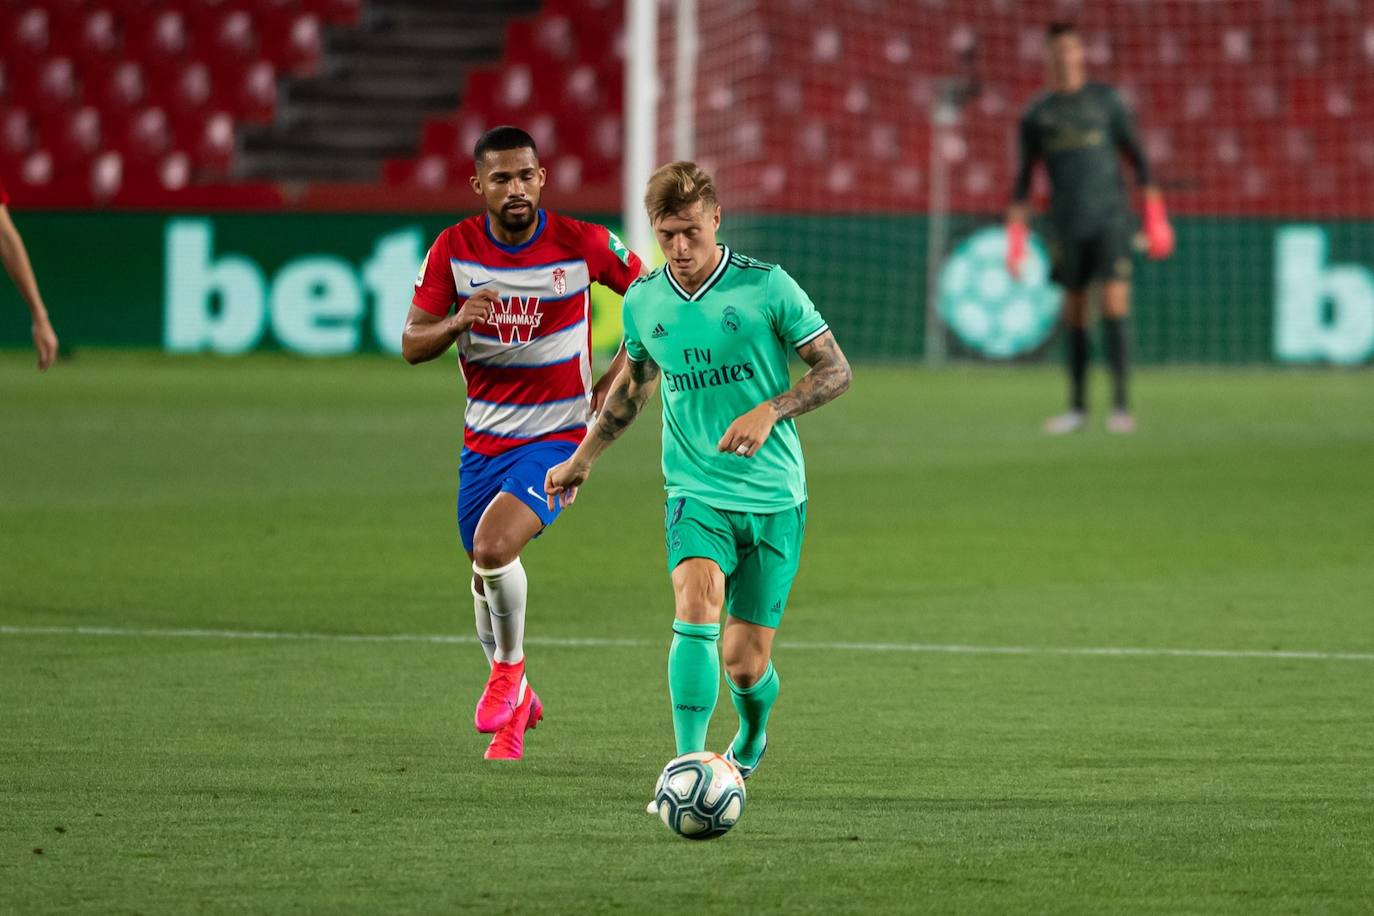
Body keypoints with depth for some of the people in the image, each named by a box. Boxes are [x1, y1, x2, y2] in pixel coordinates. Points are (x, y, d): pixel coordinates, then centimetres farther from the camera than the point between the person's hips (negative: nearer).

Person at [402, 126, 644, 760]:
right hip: (484, 437, 4)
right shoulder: (454, 249, -6)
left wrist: (617, 379, -2)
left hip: (558, 433, -4)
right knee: (484, 571, 12)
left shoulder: (582, 244, -12)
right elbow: (412, 345, -4)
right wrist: (457, 322, -25)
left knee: (493, 549, -25)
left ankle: (509, 667, 2)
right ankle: (515, 705, 36)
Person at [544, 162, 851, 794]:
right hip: (695, 493, 2)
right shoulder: (643, 301, 3)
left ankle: (752, 736, 38)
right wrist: (585, 457, 28)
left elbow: (835, 370, -4)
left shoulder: (766, 287, -9)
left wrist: (768, 412, -19)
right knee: (697, 605, -28)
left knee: (744, 662, 2)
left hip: (773, 497, -2)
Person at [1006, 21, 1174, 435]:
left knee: (1115, 304, -13)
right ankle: (1077, 407, 13)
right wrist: (1015, 237, 6)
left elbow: (1136, 156, 8)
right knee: (1074, 312, 4)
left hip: (1110, 217, -2)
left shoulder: (1105, 99, 6)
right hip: (1067, 225, 2)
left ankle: (1121, 404, -13)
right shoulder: (1037, 114, 9)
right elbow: (1023, 178, 13)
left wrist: (1155, 217, 3)